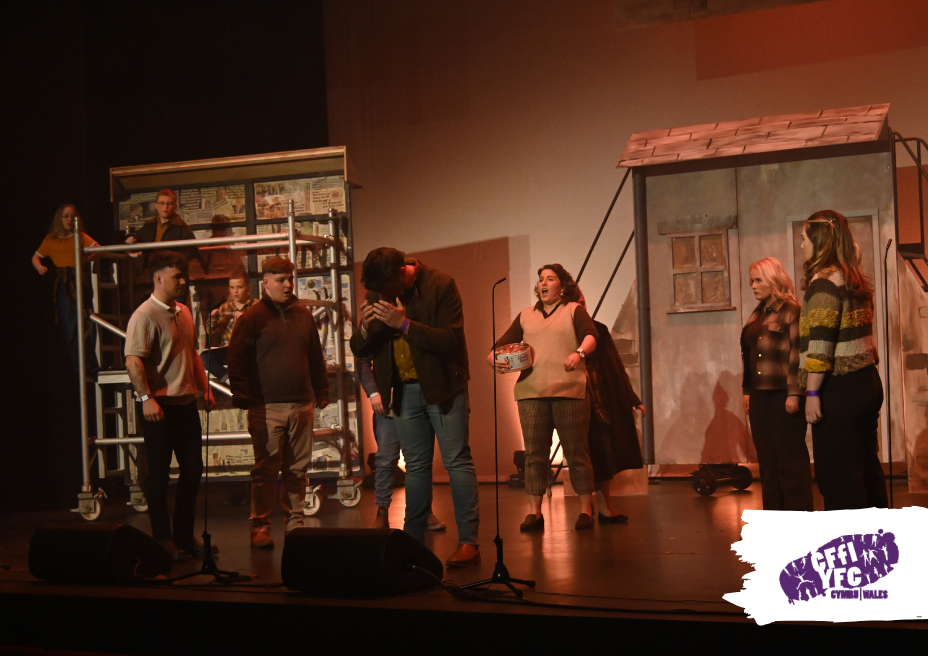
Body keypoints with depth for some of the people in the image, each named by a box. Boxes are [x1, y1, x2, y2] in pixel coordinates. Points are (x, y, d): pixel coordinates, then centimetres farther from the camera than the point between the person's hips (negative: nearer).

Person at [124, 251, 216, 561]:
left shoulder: (183, 312, 15)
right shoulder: (145, 315, -12)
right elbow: (133, 361, -19)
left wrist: (204, 387, 17)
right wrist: (146, 398, -25)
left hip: (186, 403, 8)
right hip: (160, 406, -8)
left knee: (193, 469, 11)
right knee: (159, 473, 2)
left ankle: (185, 535, 21)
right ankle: (163, 539, 11)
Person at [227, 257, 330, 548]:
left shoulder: (303, 314, 14)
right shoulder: (253, 317, -2)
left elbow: (315, 357, 19)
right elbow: (237, 360, -5)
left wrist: (321, 392, 17)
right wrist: (243, 398, -10)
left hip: (301, 404, 5)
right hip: (267, 407, -5)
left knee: (298, 468, 8)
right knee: (266, 469, -3)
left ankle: (295, 522, 17)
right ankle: (260, 526, 3)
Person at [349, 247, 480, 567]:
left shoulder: (441, 286, -14)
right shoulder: (377, 294, 1)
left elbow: (451, 341, -21)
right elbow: (360, 350, 5)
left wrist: (404, 324, -27)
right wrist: (365, 328, -18)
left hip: (442, 386, -5)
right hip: (404, 390, 5)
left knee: (457, 462, -5)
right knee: (416, 466, 10)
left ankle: (468, 541, -4)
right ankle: (413, 539, 15)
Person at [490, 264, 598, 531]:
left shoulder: (574, 310, 11)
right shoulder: (526, 316, 20)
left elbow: (590, 336, -6)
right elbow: (501, 344, 15)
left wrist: (579, 352, -28)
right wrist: (494, 358, -8)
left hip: (569, 390, -3)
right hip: (531, 392, 3)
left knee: (576, 451, -1)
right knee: (534, 453, 0)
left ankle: (586, 510, 4)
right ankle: (534, 512, 2)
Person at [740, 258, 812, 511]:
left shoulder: (791, 310, -5)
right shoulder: (757, 315, 17)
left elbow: (797, 354, -11)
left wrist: (794, 393, -16)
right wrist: (747, 391, 15)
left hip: (783, 394, -7)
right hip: (760, 395, 7)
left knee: (790, 456, -3)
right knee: (766, 457, 8)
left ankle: (797, 511, 3)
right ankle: (773, 511, 13)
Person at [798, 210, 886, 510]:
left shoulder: (824, 281, -13)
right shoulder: (855, 279, 14)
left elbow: (820, 343, -19)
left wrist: (812, 393, -18)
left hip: (840, 388, -9)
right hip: (867, 381, 9)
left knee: (837, 474, -3)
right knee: (866, 468, 14)